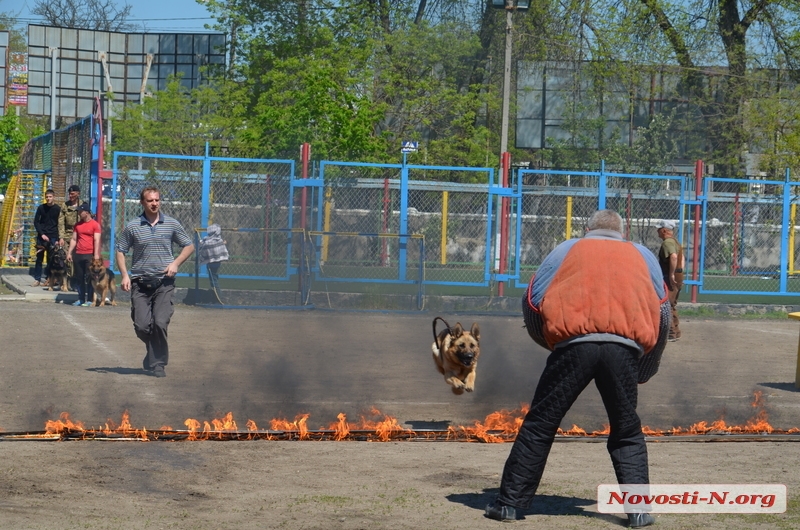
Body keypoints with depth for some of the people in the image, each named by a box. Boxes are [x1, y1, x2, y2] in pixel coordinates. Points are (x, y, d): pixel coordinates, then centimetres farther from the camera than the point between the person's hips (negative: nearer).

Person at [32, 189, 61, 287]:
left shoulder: (58, 209, 0)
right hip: (41, 236, 2)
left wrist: (58, 239, -8)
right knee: (39, 258, 2)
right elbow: (36, 222, 5)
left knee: (51, 259, -3)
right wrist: (42, 234, -7)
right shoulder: (41, 208, 5)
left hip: (53, 237, -2)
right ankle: (37, 279, 6)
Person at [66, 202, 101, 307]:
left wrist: (96, 255, -15)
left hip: (90, 255, -6)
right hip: (78, 255, 6)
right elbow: (73, 239, 16)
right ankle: (81, 299, 13)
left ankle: (89, 300, 0)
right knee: (79, 278, 7)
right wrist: (69, 253, 9)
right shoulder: (77, 225, 14)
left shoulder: (95, 225, -2)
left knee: (89, 278, -3)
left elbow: (97, 240, -7)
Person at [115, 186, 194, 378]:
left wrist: (175, 263, -4)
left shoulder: (172, 224, 4)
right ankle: (155, 351, 27)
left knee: (160, 323, -14)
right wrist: (124, 275, -5)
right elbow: (120, 251, 9)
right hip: (140, 283, 1)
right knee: (141, 326, -5)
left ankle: (157, 363, -1)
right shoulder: (132, 227, 3)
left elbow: (189, 246, 12)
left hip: (164, 283, -1)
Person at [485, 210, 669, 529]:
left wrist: (549, 342, 31)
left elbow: (533, 302, 16)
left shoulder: (567, 250, 22)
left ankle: (510, 503, 7)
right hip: (625, 348, 1)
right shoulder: (643, 255, 26)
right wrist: (650, 362, 34)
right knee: (627, 432, 15)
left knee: (539, 425, 6)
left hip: (574, 344, -1)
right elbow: (661, 311, 23)